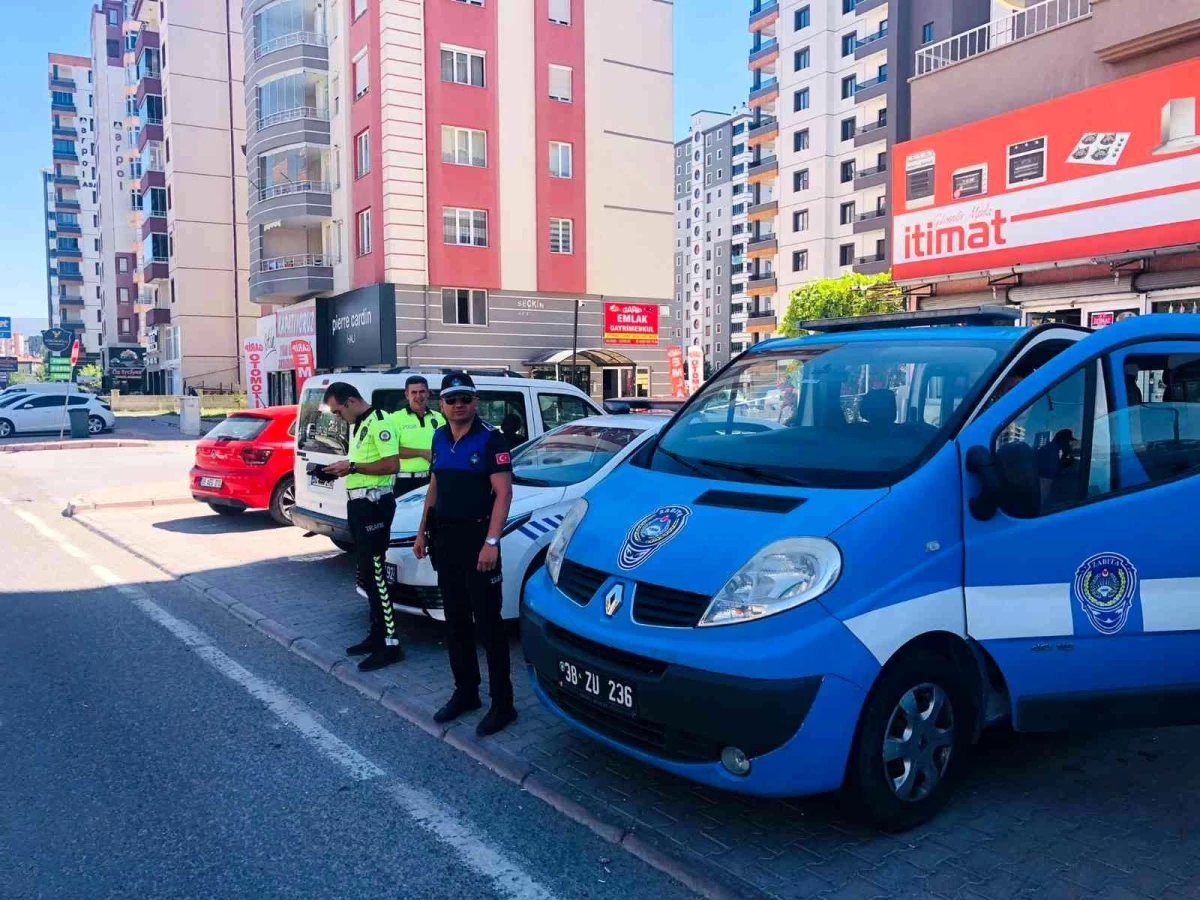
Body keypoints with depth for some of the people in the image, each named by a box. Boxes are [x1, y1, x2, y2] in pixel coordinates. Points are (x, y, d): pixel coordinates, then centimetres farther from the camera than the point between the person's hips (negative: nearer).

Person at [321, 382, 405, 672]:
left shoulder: (379, 422, -14)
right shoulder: (359, 425, 17)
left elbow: (391, 464, -22)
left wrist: (352, 466, -18)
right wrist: (345, 469, 7)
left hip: (374, 503, -10)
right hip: (359, 502, 11)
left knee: (374, 572, -10)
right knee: (367, 572, 13)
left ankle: (390, 643, -6)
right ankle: (377, 635, 22)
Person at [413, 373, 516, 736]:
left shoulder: (490, 440, -10)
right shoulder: (439, 438, 11)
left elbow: (503, 494, -15)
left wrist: (491, 542, -23)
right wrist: (421, 532, 17)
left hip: (477, 539, -7)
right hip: (445, 539, 7)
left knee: (488, 622, -3)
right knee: (456, 620, 14)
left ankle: (502, 703, 4)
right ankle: (464, 692, 27)